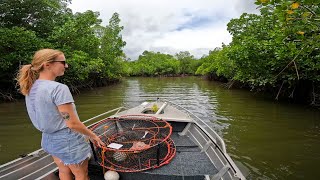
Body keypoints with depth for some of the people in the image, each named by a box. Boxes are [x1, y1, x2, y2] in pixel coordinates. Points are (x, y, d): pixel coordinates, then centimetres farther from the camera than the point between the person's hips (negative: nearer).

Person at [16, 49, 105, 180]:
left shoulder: (30, 88, 0)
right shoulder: (59, 88, -25)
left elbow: (44, 117, 9)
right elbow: (72, 123, -23)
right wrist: (93, 136, -9)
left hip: (49, 140, 8)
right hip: (67, 141, -8)